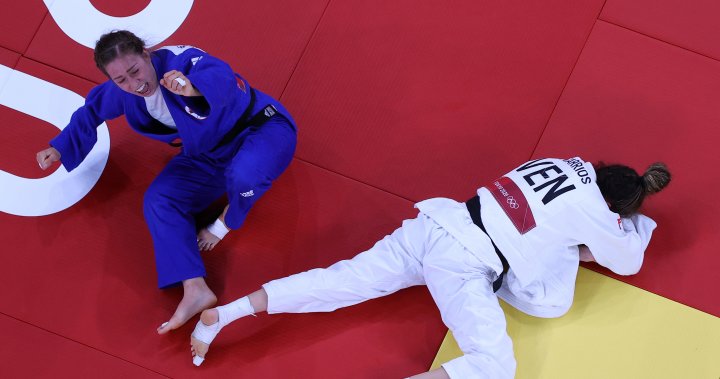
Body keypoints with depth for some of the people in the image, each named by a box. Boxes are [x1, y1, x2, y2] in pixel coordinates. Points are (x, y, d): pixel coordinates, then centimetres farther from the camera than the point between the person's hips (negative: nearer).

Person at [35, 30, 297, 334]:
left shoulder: (179, 61, -29)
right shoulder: (123, 93, -7)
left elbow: (222, 78, -49)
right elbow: (92, 111, 15)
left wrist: (193, 88, -70)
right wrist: (59, 149, 12)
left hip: (260, 128, -7)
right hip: (210, 157, 7)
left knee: (244, 174, -42)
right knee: (159, 201, -11)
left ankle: (228, 221, -4)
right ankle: (195, 291, -20)